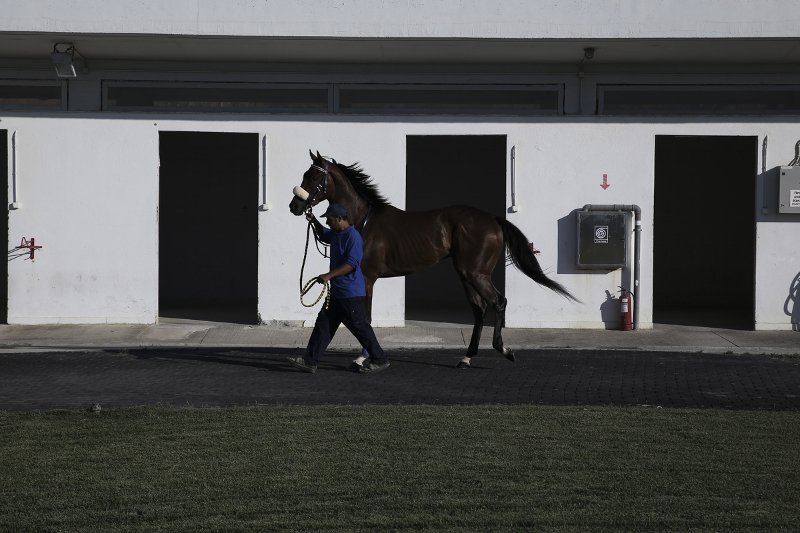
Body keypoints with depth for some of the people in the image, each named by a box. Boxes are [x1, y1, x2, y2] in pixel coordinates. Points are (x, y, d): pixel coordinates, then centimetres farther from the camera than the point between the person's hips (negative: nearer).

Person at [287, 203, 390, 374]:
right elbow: (324, 236, 35)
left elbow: (351, 264, -26)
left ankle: (380, 360, 11)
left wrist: (329, 275, -28)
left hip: (351, 293, -10)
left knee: (359, 327, -1)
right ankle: (310, 361, 11)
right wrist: (314, 222, 19)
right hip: (337, 292, 10)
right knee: (323, 324, 8)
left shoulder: (353, 237, -18)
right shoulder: (336, 234, 11)